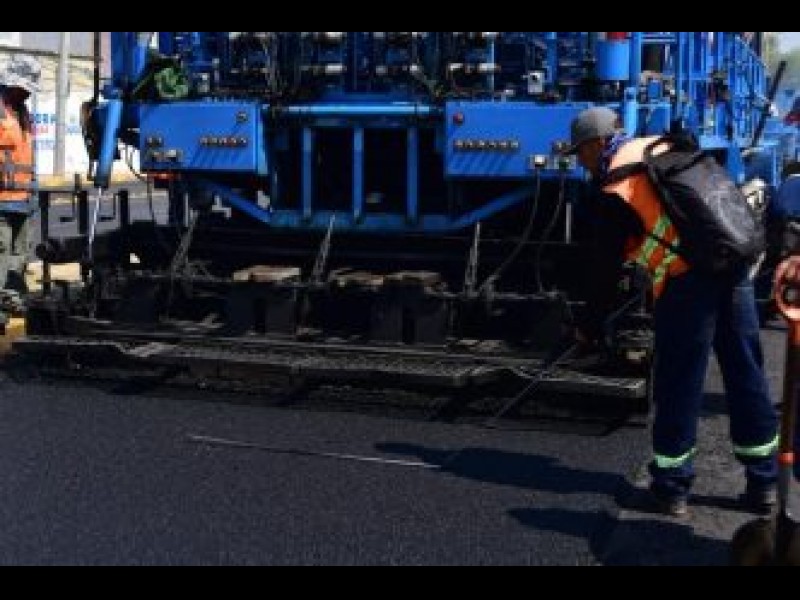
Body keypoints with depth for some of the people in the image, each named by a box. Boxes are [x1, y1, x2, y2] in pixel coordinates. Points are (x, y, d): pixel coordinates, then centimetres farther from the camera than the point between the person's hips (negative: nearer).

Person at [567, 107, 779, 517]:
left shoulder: (612, 190, -2)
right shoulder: (661, 146, 16)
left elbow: (607, 266, 1)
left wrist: (591, 325, 13)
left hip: (686, 280, -7)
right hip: (734, 263, 7)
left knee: (679, 384, 5)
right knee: (746, 375, 12)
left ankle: (672, 488, 14)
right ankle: (764, 483, 22)